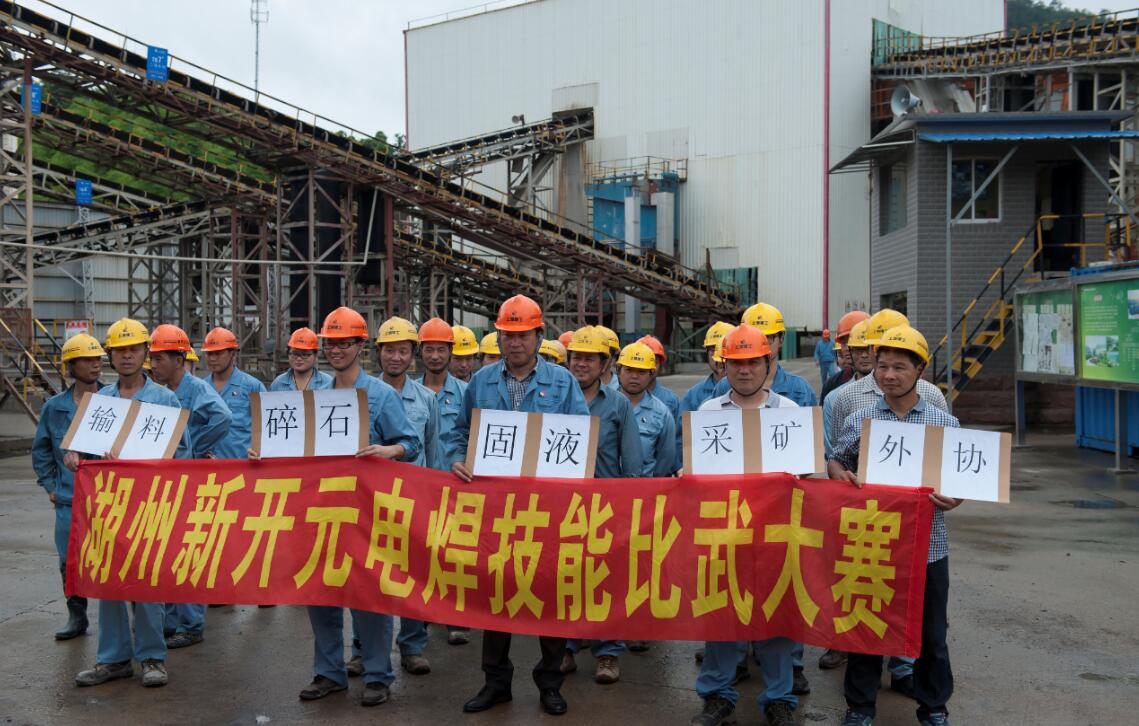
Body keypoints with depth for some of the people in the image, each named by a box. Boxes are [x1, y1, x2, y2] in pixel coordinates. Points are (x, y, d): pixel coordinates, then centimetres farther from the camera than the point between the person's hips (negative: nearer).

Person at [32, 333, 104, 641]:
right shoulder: (54, 407, 6)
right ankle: (76, 617, 24)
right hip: (69, 500, 3)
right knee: (70, 561, 9)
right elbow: (41, 450, 16)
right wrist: (50, 486, 10)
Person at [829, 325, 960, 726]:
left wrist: (954, 498, -15)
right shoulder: (858, 420, 1)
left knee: (930, 631, 13)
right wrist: (839, 473, -10)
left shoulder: (945, 423, 1)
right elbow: (835, 462, 12)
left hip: (927, 545, 0)